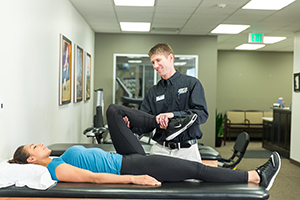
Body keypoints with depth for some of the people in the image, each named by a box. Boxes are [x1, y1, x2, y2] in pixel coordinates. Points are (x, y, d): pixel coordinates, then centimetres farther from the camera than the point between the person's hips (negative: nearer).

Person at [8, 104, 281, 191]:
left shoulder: (59, 161, 17)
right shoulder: (57, 170, -12)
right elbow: (93, 177, -23)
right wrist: (134, 179, -32)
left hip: (127, 158, 9)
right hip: (129, 167, -9)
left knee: (113, 110, 9)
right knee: (196, 169, -13)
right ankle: (257, 177, -4)